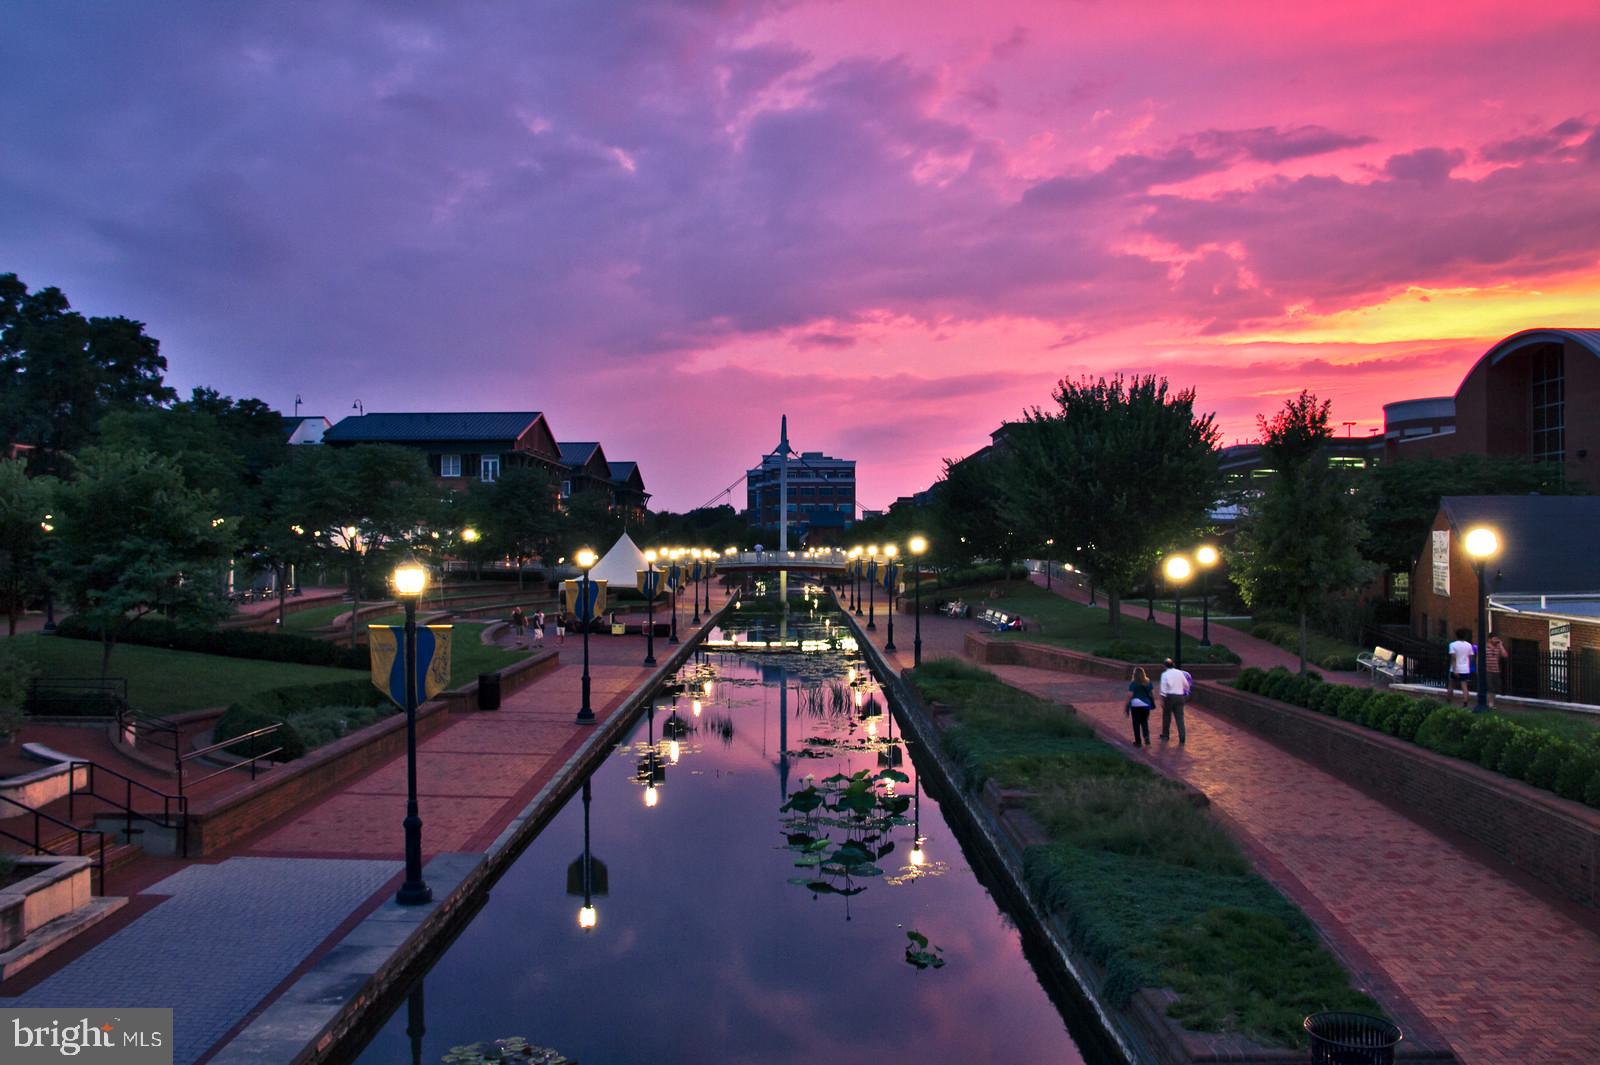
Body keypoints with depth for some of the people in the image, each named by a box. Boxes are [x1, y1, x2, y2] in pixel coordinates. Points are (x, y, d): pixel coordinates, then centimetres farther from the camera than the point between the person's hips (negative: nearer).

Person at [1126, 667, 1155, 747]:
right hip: (1146, 704, 4)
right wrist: (1153, 703, 18)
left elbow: (1130, 696, -12)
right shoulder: (1148, 682, 1)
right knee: (1145, 722, 19)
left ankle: (1138, 741, 11)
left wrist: (1126, 706, -4)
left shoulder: (1133, 684, -11)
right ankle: (1146, 736, -2)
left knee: (1136, 724, 7)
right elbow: (1152, 694, 5)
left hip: (1136, 705, -4)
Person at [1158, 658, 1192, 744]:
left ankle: (1165, 735, 28)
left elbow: (1163, 688, -12)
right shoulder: (1180, 673, 4)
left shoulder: (1165, 674, -7)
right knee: (1180, 718, 2)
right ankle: (1182, 739, -5)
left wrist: (1162, 700, -9)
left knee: (1166, 716, 15)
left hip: (1169, 696, -2)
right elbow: (1186, 685, 12)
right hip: (1180, 696, 2)